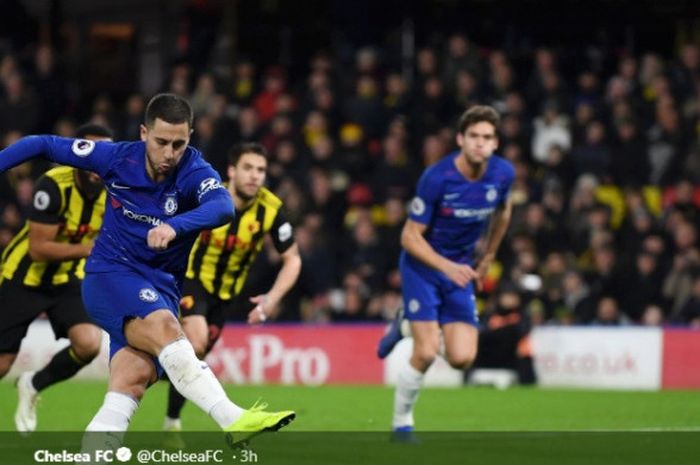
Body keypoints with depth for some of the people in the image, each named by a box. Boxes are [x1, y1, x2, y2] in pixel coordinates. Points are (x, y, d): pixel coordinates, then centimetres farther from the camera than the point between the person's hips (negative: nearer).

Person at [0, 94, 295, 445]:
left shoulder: (195, 172, -12)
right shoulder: (116, 158, -6)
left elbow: (223, 206, -35)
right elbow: (43, 145, 8)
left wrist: (174, 226, -52)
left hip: (161, 289, 2)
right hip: (109, 274, -2)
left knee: (133, 377, -22)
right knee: (164, 328, -31)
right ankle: (234, 421, -42)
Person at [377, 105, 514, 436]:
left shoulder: (503, 174, -10)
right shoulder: (437, 178, -23)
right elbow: (410, 237, -18)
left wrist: (487, 259, 18)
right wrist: (447, 267, -30)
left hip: (461, 269, 5)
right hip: (422, 263, -4)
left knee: (462, 358, -6)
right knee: (426, 354, -15)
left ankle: (409, 324, 22)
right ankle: (401, 423, 8)